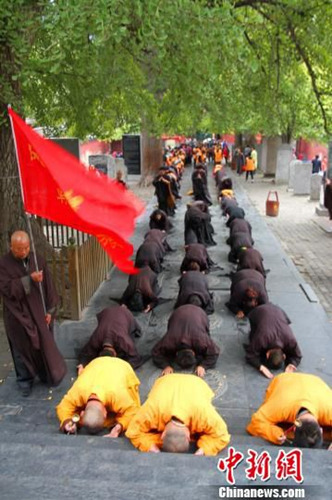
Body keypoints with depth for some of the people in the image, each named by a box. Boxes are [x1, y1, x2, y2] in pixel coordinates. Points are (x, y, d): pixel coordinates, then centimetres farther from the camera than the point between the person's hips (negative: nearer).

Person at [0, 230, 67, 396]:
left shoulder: (38, 260, -4)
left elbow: (48, 285, 0)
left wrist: (50, 309, -3)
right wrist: (29, 279, -28)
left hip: (38, 312, 2)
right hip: (17, 315, -2)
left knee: (45, 343, 12)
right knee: (23, 347, 8)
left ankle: (48, 375, 32)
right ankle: (24, 380, 26)